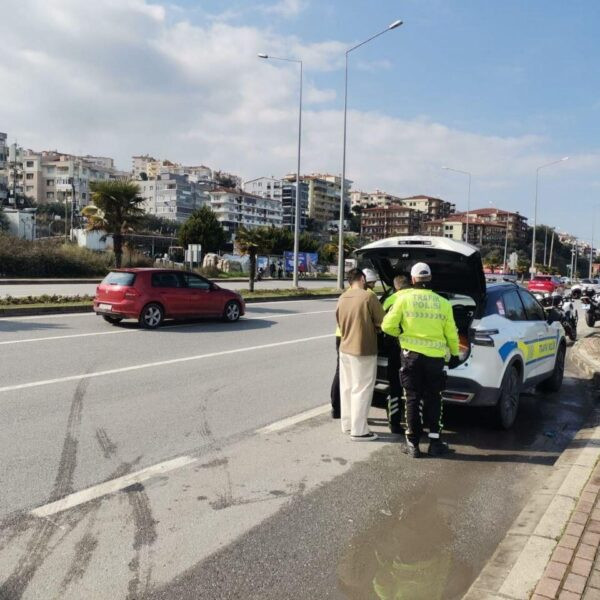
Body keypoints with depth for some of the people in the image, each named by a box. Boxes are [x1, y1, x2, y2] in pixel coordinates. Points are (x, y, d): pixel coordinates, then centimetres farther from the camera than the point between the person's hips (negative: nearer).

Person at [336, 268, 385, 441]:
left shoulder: (342, 298, 5)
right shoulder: (368, 296, -15)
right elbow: (381, 322, -9)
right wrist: (372, 326, 11)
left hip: (345, 348, 7)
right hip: (363, 350, -7)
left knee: (347, 388, 16)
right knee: (362, 390, 1)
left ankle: (347, 424, 27)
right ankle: (359, 431, 6)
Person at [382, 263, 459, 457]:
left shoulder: (404, 298, -4)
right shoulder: (443, 303, 2)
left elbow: (387, 326, -7)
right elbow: (451, 334, 7)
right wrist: (454, 354, 22)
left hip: (411, 355, -1)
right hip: (435, 356, 1)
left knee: (412, 399, 7)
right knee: (433, 400, 13)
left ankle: (413, 444, 10)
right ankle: (435, 442, 16)